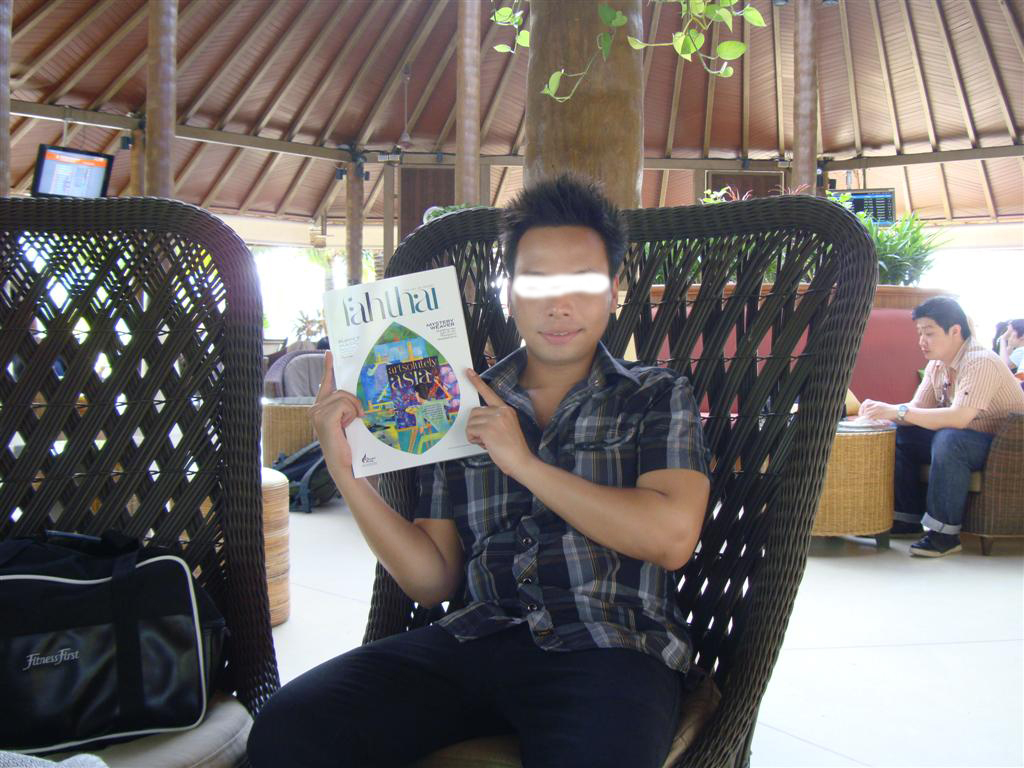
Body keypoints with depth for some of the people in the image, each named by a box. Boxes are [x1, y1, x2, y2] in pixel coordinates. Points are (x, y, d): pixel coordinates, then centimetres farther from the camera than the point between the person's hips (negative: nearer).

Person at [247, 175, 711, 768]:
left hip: (610, 646, -2)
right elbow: (434, 579, 12)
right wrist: (348, 473, -1)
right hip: (477, 636, 3)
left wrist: (523, 461, -6)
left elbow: (672, 538, -7)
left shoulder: (656, 397, 11)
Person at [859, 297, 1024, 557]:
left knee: (948, 439, -36)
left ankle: (945, 533, -26)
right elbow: (918, 408, 2)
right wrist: (883, 411, -19)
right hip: (964, 440, 9)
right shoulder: (936, 365, 3)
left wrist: (898, 410, -35)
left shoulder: (981, 362, -25)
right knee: (899, 434, -1)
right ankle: (908, 517, 5)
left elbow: (959, 418, -36)